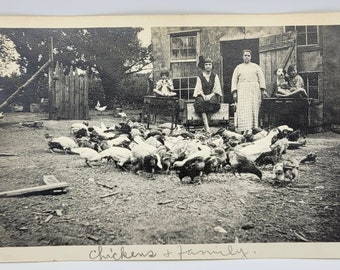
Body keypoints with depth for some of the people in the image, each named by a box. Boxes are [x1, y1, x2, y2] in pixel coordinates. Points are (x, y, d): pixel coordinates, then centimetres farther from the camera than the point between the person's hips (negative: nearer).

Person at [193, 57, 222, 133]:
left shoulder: (215, 76, 10)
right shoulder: (200, 77, 9)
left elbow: (217, 89, 2)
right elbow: (199, 89, 1)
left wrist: (210, 95, -17)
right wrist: (203, 95, -20)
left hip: (212, 96, 0)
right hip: (202, 96, 0)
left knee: (213, 100, -36)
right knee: (201, 101, -35)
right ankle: (207, 127, -44)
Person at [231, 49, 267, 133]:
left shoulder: (255, 66, 17)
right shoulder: (238, 67, 17)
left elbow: (261, 78, 9)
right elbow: (234, 80, 11)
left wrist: (263, 90, -5)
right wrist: (234, 92, -3)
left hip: (254, 89, 1)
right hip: (242, 90, -1)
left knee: (254, 109, -6)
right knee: (243, 110, -13)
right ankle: (243, 130, -18)